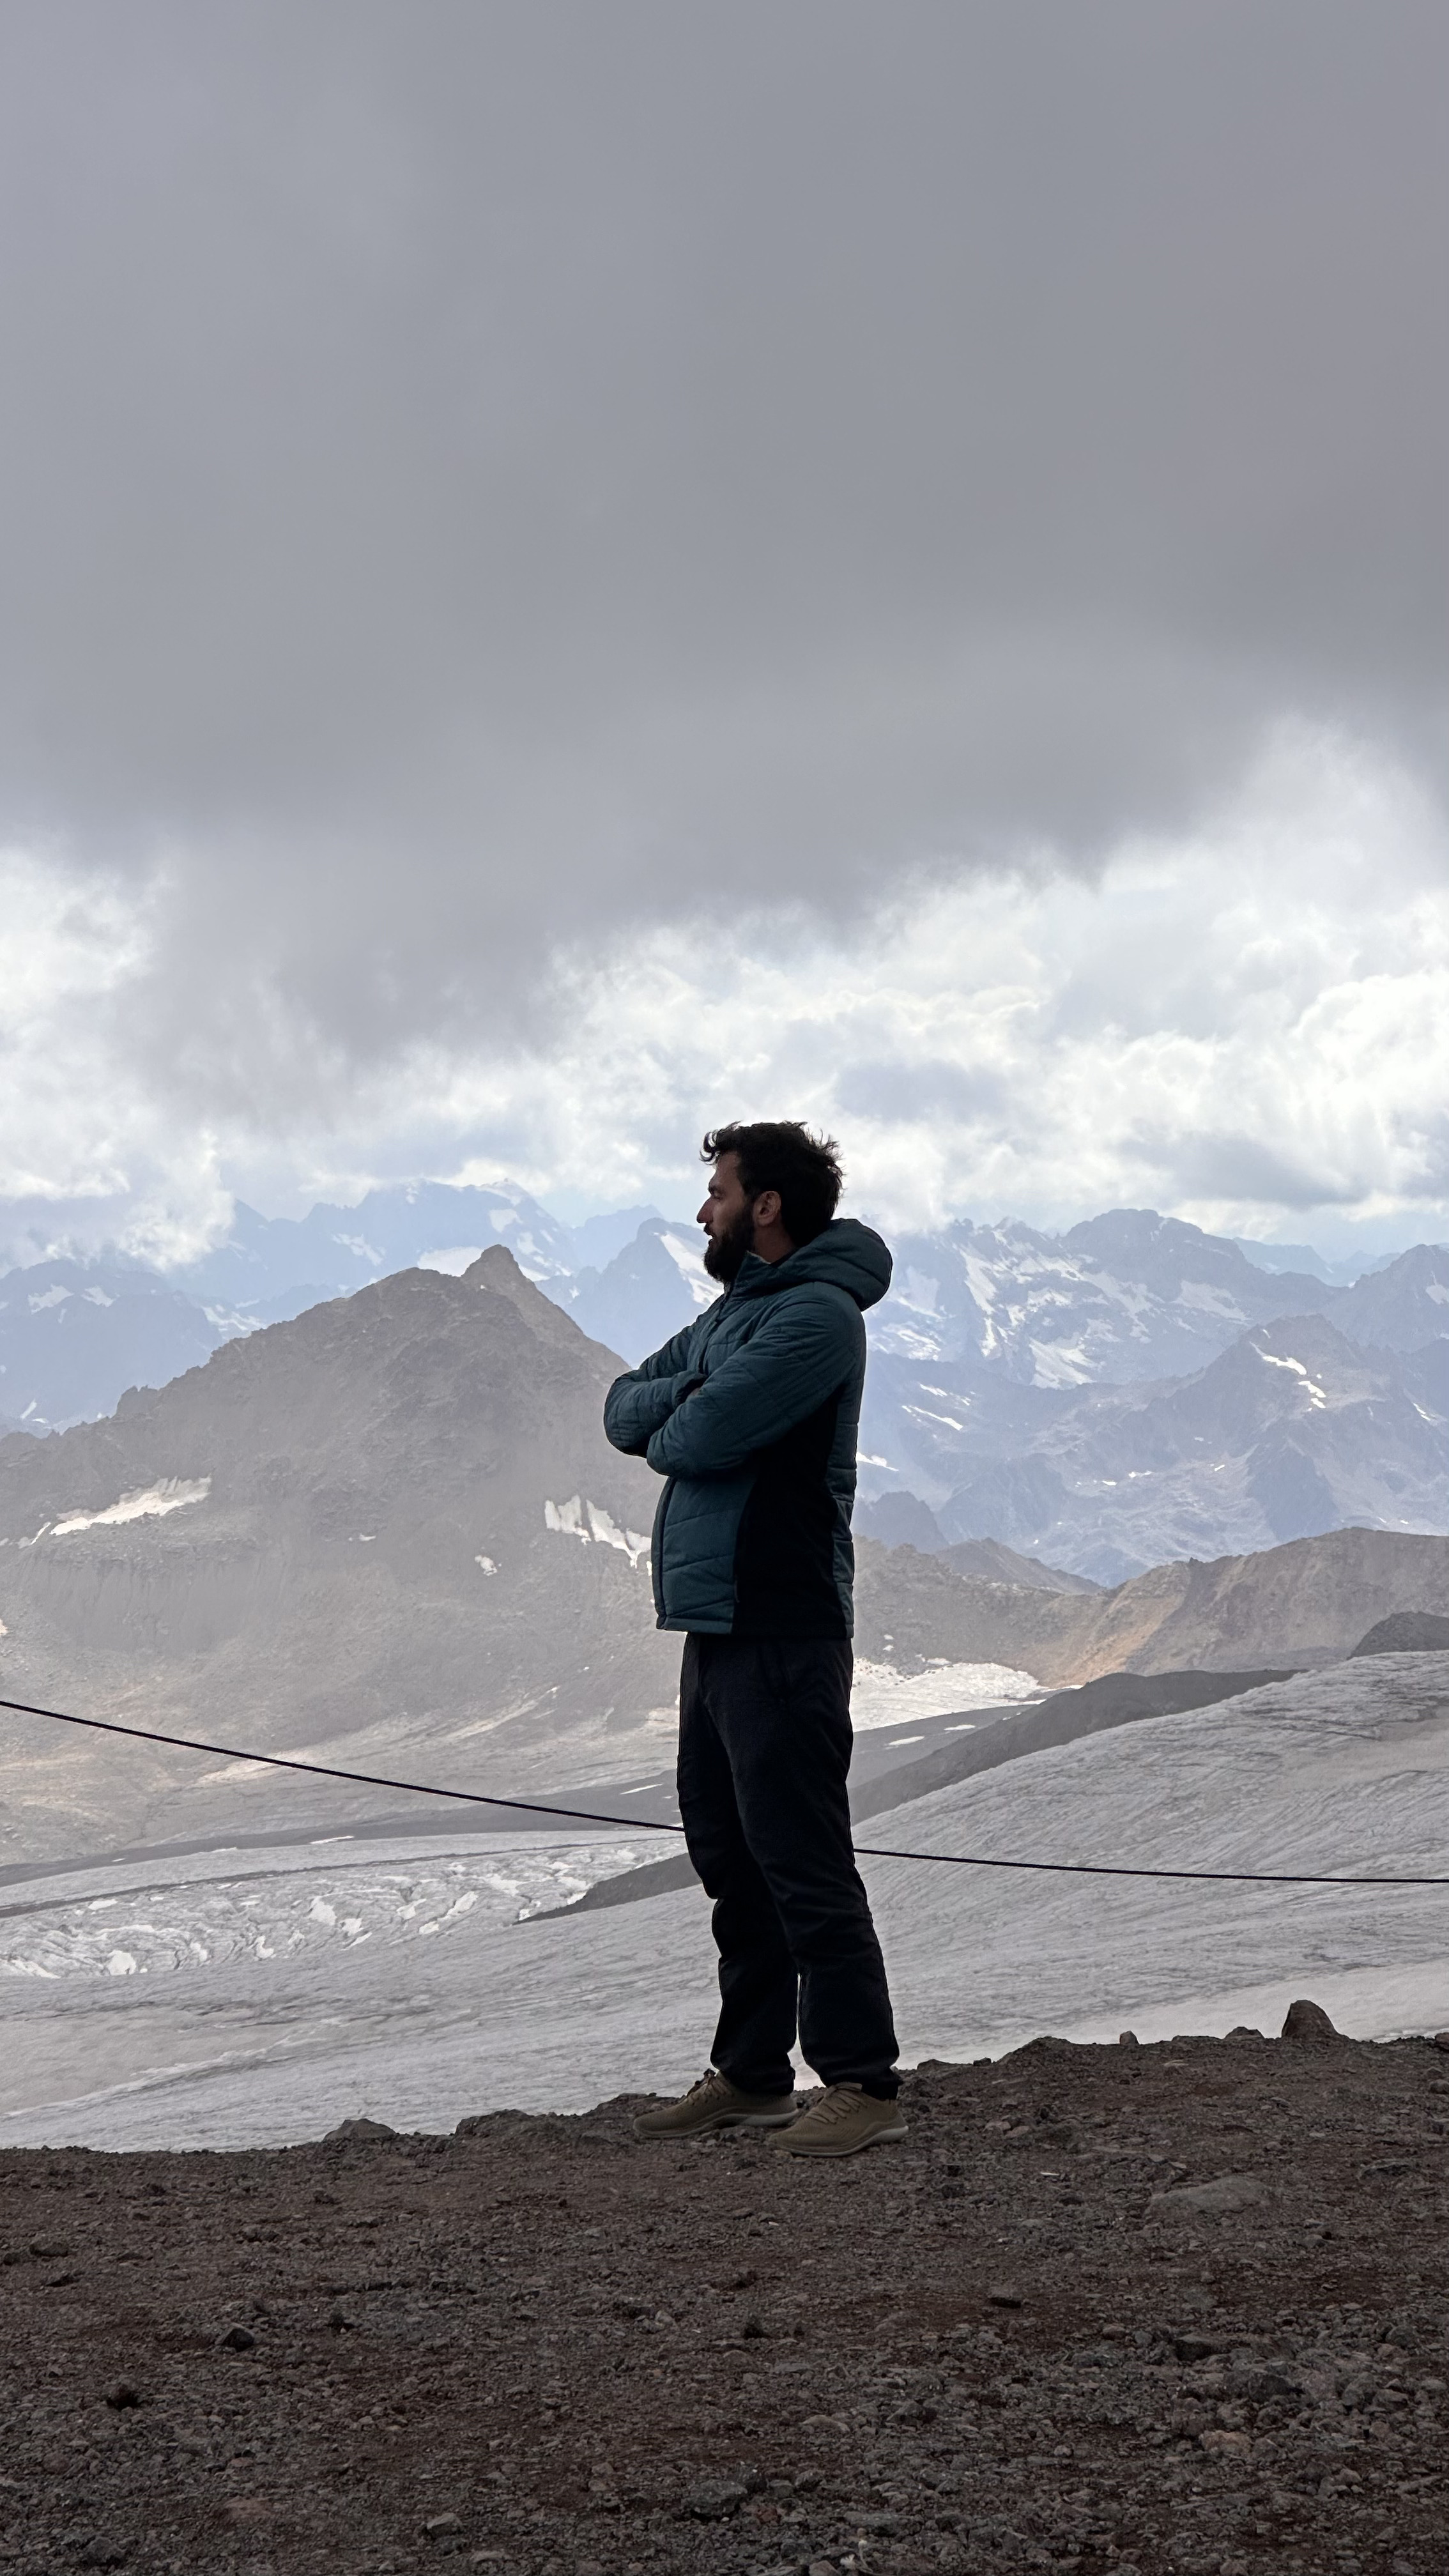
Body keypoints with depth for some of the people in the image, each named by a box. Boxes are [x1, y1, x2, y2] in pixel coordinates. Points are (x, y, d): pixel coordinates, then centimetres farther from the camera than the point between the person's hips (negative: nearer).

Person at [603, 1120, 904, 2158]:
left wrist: (672, 1421, 3)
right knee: (732, 1860, 14)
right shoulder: (731, 1312, 19)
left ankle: (865, 2084, -4)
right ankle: (752, 2073, 23)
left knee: (804, 1865, -9)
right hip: (714, 1622, 10)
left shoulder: (816, 1315, -13)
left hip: (779, 1633, -10)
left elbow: (696, 1438, -21)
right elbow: (625, 1410, 14)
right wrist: (681, 1402, -7)